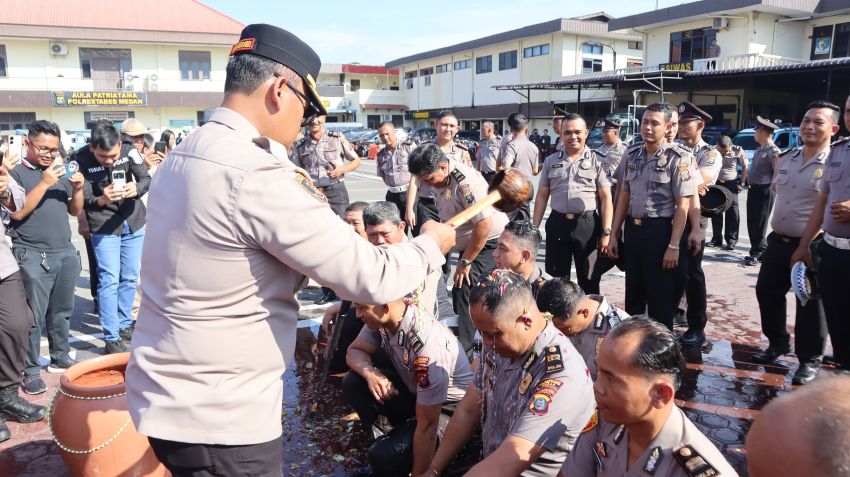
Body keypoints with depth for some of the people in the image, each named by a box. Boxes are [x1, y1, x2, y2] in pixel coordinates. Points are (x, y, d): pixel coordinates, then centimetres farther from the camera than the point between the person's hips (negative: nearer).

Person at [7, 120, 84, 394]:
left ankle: (60, 358, 27)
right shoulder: (16, 173, -3)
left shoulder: (61, 172, 13)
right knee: (34, 316, -3)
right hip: (33, 256, -5)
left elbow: (75, 211, 15)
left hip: (66, 253, 5)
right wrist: (44, 183, -20)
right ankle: (30, 371, 6)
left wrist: (77, 189, -3)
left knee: (62, 311, 13)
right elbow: (18, 212, -14)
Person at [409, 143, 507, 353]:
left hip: (490, 242, -9)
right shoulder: (438, 178, -2)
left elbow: (484, 224, -31)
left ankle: (461, 346, -9)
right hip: (469, 244, 9)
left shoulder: (466, 181, -29)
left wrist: (465, 261, -21)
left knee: (463, 289, -18)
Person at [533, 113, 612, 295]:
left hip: (588, 224, -2)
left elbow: (606, 198, -2)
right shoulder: (551, 161, 8)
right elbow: (542, 195, 10)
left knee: (589, 279, 8)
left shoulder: (596, 161, 0)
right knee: (555, 278, 11)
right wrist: (534, 227, 5)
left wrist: (606, 232, -9)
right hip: (557, 223, 2)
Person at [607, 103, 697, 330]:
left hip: (660, 231, -5)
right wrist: (614, 234, 10)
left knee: (660, 298, 5)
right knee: (632, 293, 16)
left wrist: (674, 246, -15)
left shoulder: (678, 157, -9)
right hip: (632, 229, 5)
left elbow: (683, 205, -11)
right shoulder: (631, 155, 8)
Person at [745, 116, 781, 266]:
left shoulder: (773, 151, -14)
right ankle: (758, 251, 24)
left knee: (759, 224, -2)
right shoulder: (759, 149, 14)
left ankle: (757, 253, 8)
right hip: (753, 190, 9)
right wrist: (750, 187, 17)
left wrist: (774, 190, -14)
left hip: (764, 191, -9)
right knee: (751, 223, 13)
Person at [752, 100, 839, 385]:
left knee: (809, 304, 4)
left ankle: (810, 361, 20)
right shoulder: (785, 161, 10)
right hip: (778, 241, 7)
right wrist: (778, 229, 16)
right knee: (766, 292, 15)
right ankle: (778, 343, 36)